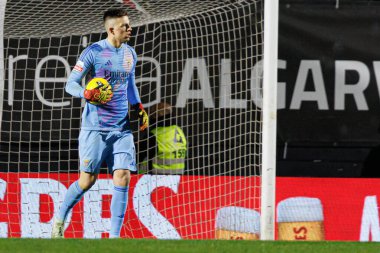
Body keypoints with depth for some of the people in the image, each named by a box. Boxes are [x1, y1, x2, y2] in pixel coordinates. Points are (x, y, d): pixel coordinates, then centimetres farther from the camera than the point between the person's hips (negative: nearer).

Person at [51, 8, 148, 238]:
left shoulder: (130, 54, 10)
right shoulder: (94, 52, -7)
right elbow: (70, 84, -6)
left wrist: (139, 108, 13)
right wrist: (86, 94, -26)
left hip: (122, 128, 5)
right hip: (95, 127, -5)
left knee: (123, 178, -8)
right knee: (87, 180, -3)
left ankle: (114, 236, -3)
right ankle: (59, 220, 21)